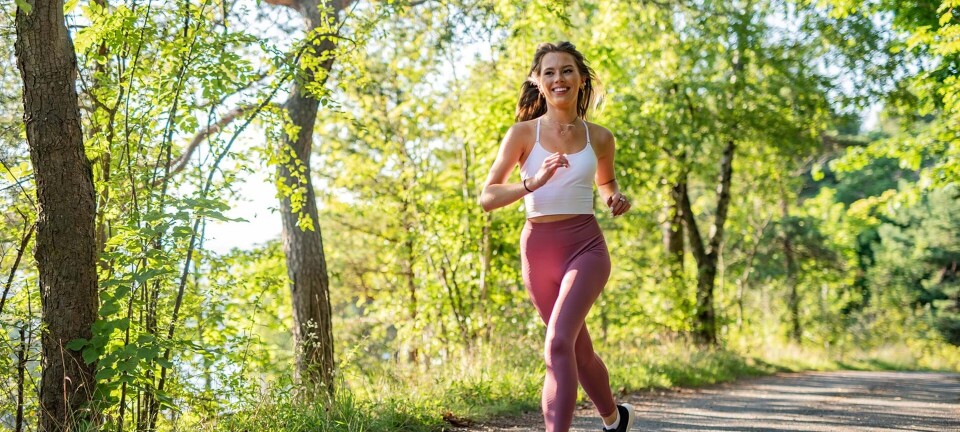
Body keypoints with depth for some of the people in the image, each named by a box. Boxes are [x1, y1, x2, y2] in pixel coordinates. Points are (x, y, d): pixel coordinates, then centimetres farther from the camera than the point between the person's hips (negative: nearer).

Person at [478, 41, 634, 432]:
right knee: (580, 350, 17)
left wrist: (616, 199, 2)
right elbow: (487, 197, -9)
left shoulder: (599, 137, 3)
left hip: (585, 246, -1)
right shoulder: (523, 133, -2)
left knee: (558, 342, -24)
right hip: (538, 249, 1)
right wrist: (532, 183, -25)